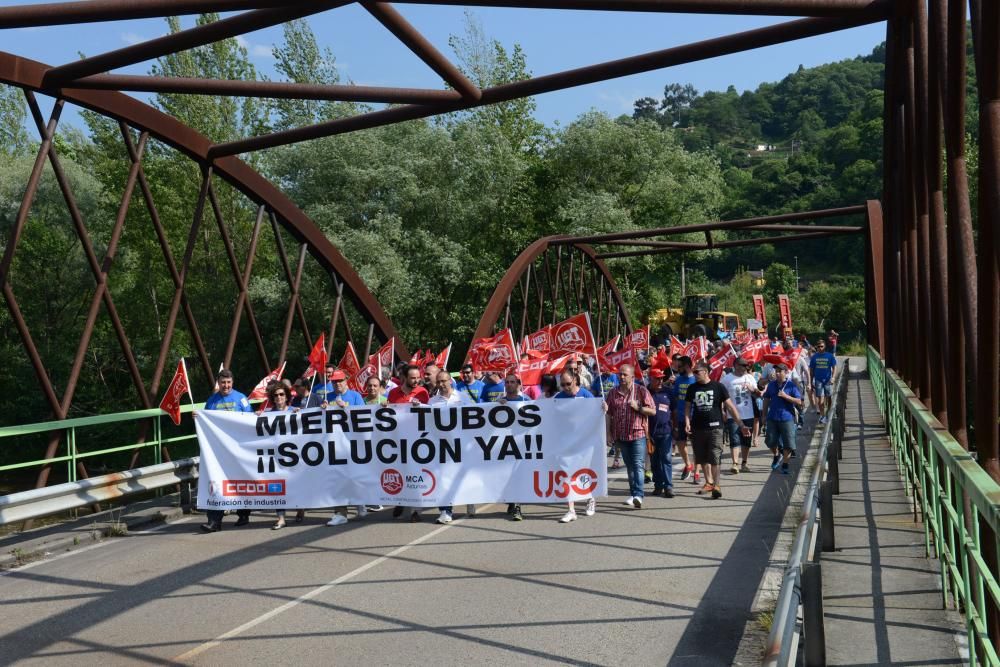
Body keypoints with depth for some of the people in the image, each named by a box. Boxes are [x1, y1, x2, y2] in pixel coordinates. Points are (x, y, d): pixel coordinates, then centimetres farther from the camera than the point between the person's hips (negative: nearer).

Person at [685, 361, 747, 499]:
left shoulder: (717, 386, -3)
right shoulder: (692, 388, 6)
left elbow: (730, 406, -2)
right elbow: (688, 407, 10)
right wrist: (687, 422, -7)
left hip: (714, 427, -4)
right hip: (697, 429, 4)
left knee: (715, 458, -10)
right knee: (702, 458, 11)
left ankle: (717, 485, -3)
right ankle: (709, 483, 26)